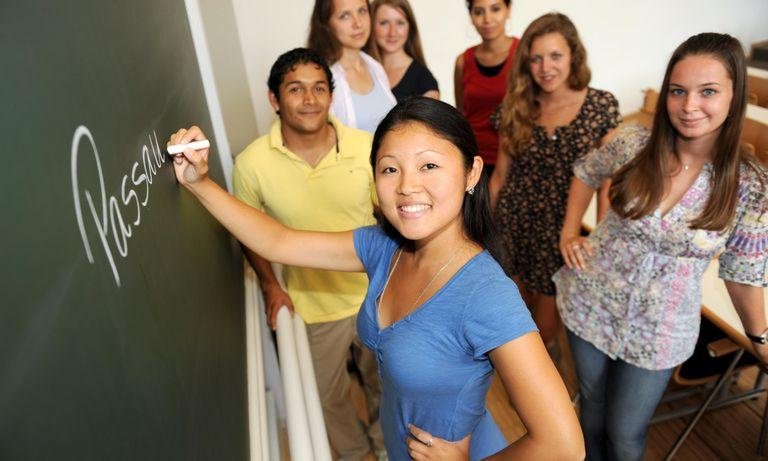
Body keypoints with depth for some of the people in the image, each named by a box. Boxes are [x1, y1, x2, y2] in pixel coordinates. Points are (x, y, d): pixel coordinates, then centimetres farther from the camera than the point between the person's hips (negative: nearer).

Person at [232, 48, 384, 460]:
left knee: (383, 383, 25)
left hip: (376, 297, 1)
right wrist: (269, 285, -10)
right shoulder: (252, 163, -15)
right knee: (328, 399, 22)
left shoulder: (365, 147, -15)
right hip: (312, 308, 0)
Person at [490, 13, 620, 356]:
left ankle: (547, 344, 46)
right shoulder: (515, 107, -2)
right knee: (522, 295, 20)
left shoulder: (602, 106, -8)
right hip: (515, 222, 2)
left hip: (564, 227, -2)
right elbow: (500, 174, 4)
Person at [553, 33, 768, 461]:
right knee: (592, 405, 24)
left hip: (659, 330, -1)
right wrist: (569, 233, 0)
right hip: (590, 303, 2)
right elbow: (585, 173, 7)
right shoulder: (634, 144, -14)